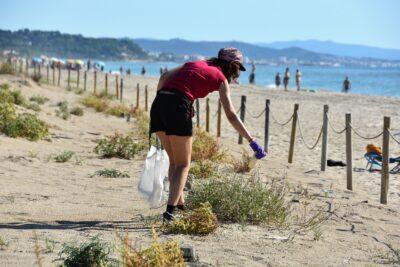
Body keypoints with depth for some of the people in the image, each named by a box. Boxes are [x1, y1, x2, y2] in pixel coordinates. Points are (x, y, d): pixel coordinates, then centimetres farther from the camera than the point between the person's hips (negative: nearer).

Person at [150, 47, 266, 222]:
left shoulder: (194, 64, 27)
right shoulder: (221, 79, 13)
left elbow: (164, 77, 15)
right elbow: (231, 116, 6)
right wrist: (252, 141, 7)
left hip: (159, 103, 5)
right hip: (178, 106, -5)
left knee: (174, 161, 20)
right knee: (183, 164, 6)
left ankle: (179, 204, 22)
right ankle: (170, 210, -8)